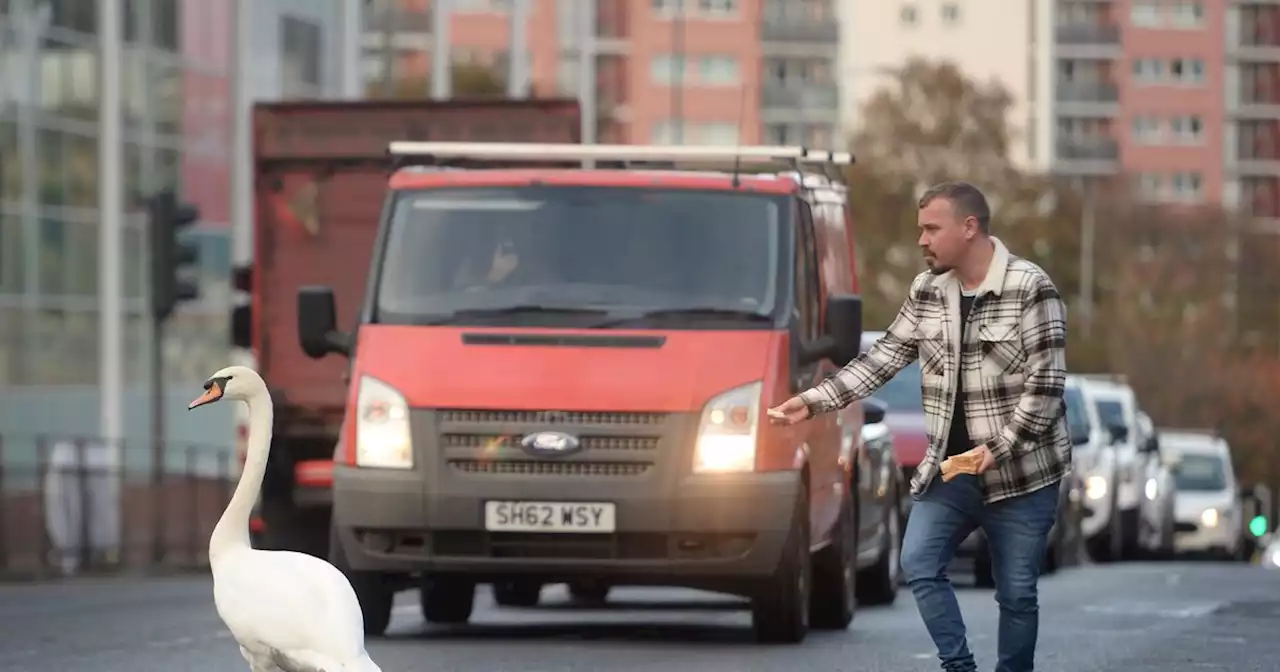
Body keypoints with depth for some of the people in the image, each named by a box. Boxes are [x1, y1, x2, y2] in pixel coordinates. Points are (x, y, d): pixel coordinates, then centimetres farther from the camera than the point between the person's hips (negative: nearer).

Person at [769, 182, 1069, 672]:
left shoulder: (1030, 289, -13)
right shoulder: (926, 291, 5)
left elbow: (1046, 382, -16)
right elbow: (884, 358, 8)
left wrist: (998, 449, -22)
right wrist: (813, 402, -1)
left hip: (1021, 471, -5)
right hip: (949, 468, 5)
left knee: (1016, 592, 1)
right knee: (919, 564, -10)